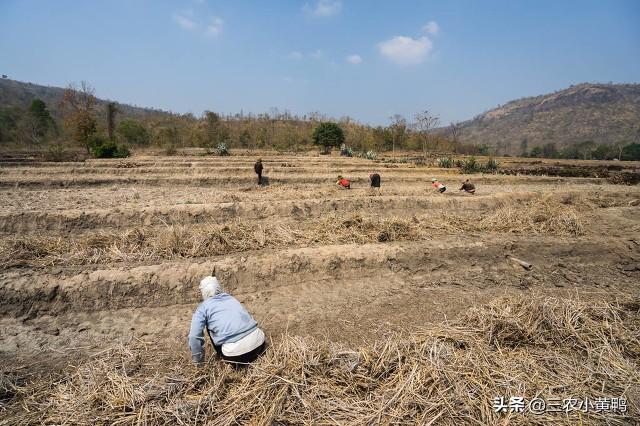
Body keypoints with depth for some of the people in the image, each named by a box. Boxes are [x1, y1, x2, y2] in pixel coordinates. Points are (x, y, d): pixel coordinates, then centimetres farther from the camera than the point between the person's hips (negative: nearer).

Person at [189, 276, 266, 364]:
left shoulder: (203, 308, 9)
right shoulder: (231, 298, 23)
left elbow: (194, 336, 1)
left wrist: (198, 361, 17)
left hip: (237, 352, -4)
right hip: (259, 341, 5)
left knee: (210, 327, 21)